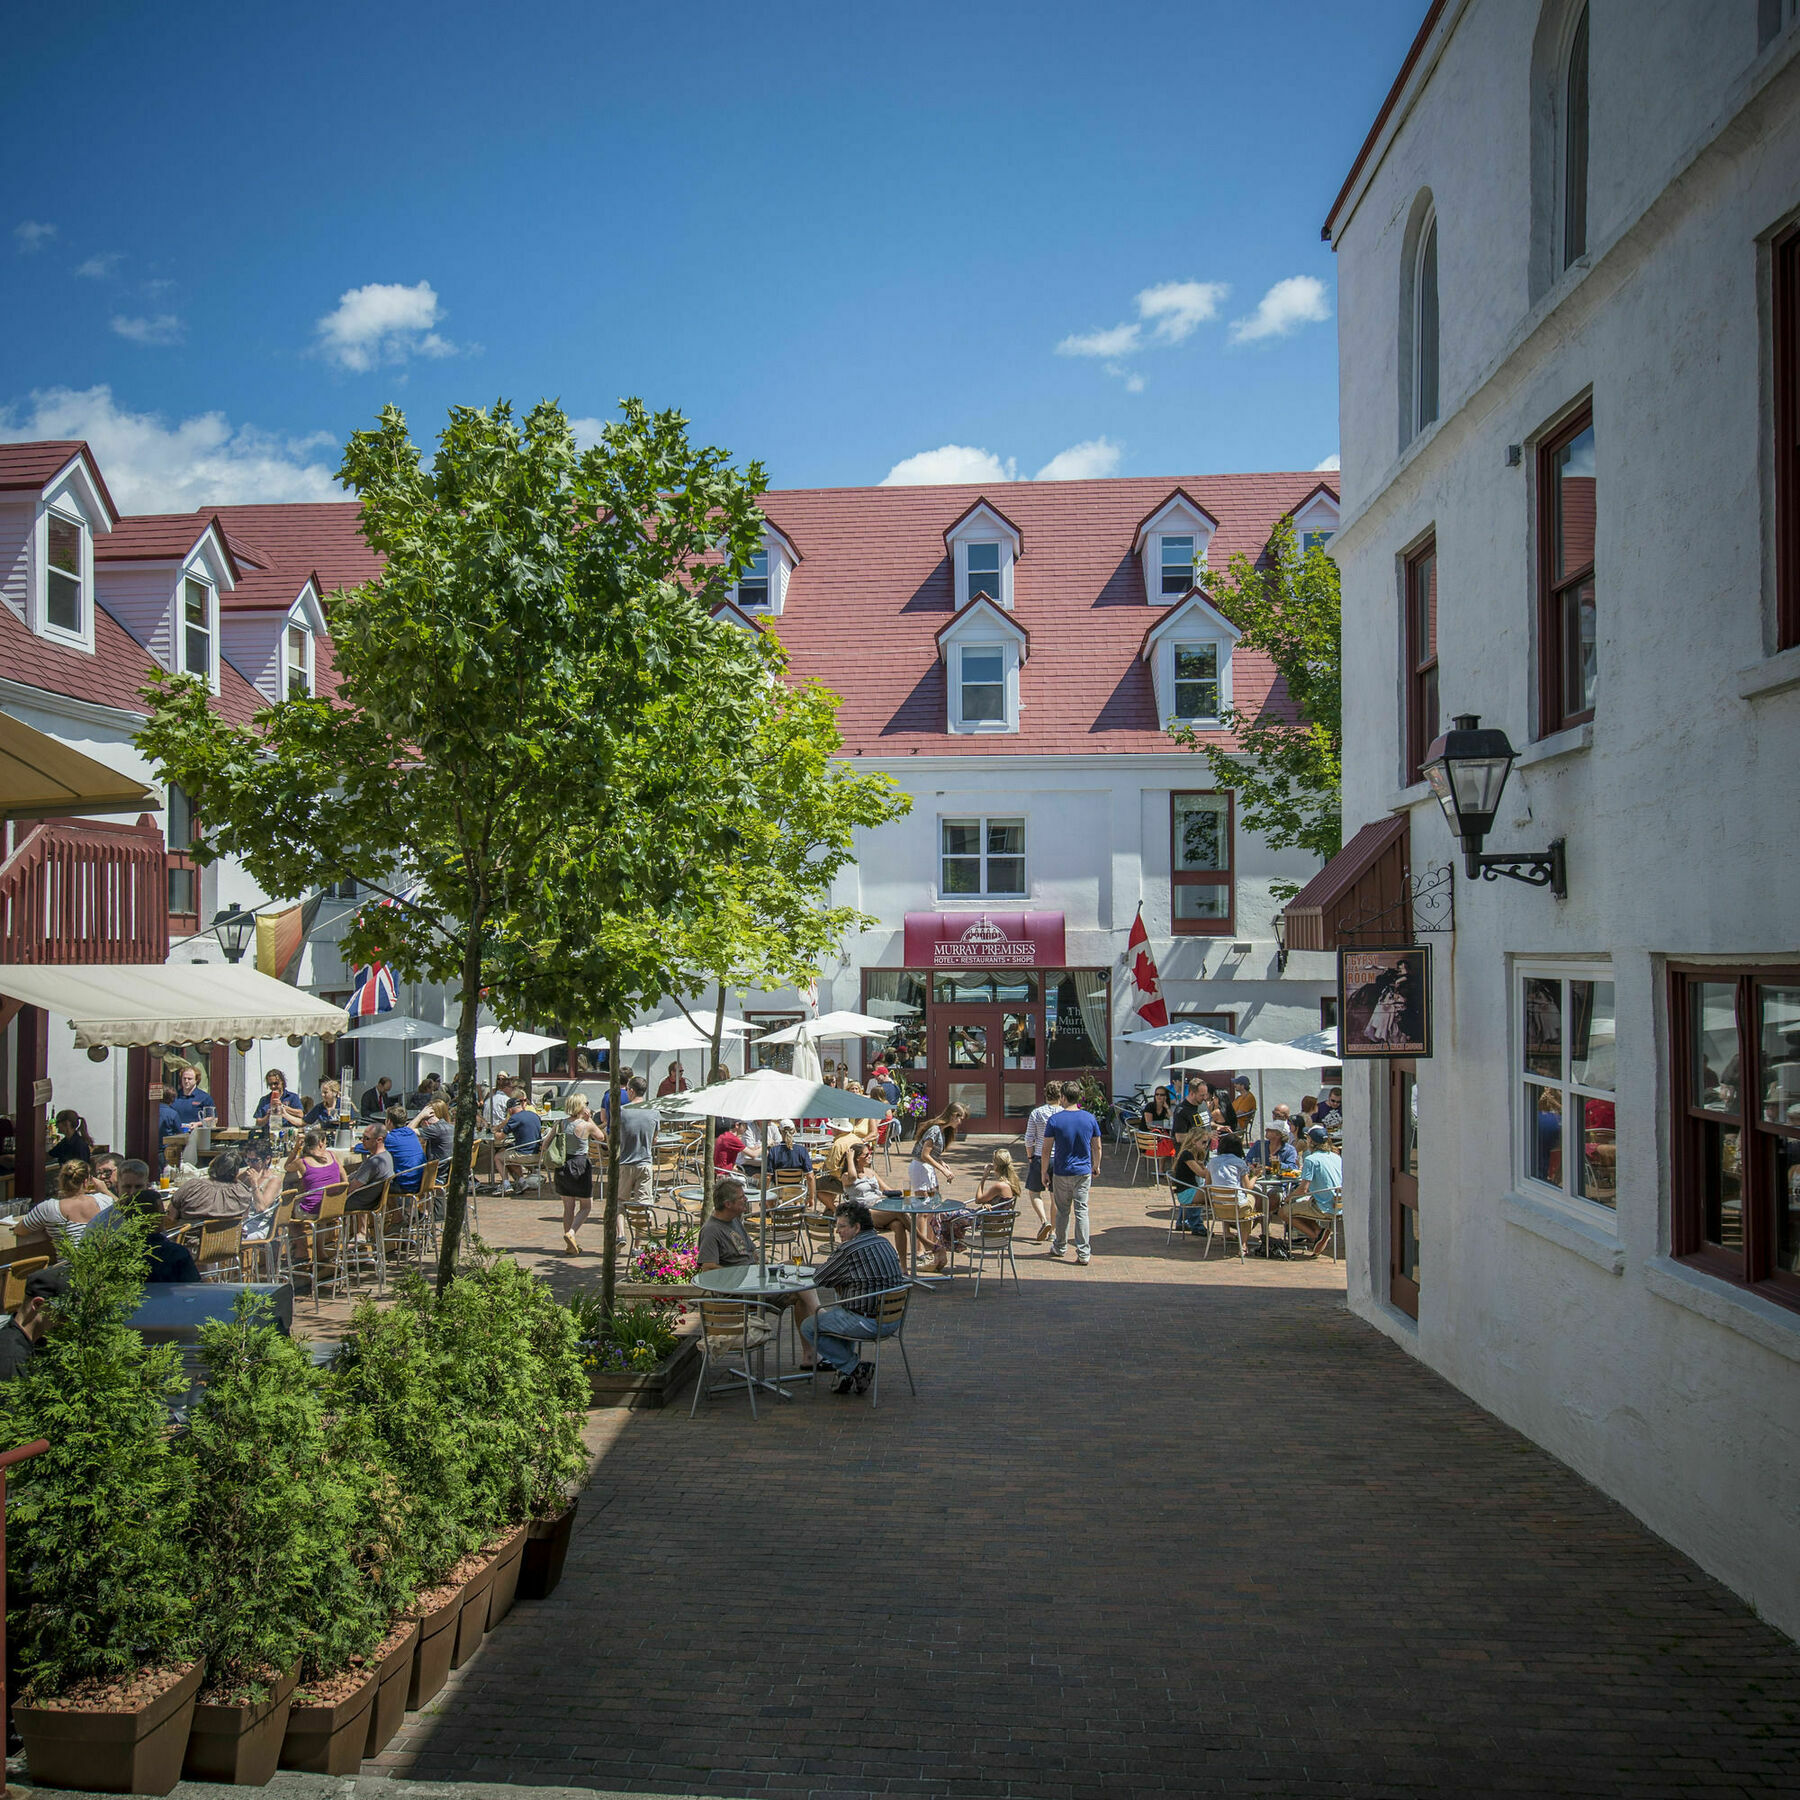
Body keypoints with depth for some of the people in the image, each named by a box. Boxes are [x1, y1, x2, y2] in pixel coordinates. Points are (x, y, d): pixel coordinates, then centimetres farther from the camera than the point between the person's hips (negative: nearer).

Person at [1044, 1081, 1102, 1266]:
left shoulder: (1055, 1119, -10)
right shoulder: (1089, 1118, -2)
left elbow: (1047, 1148, -7)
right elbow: (1097, 1146, 6)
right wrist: (1096, 1166, 20)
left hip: (1061, 1172, -1)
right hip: (1084, 1172, 1)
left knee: (1063, 1211, 13)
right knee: (1081, 1211, 2)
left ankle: (1059, 1247, 28)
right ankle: (1084, 1254, -1)